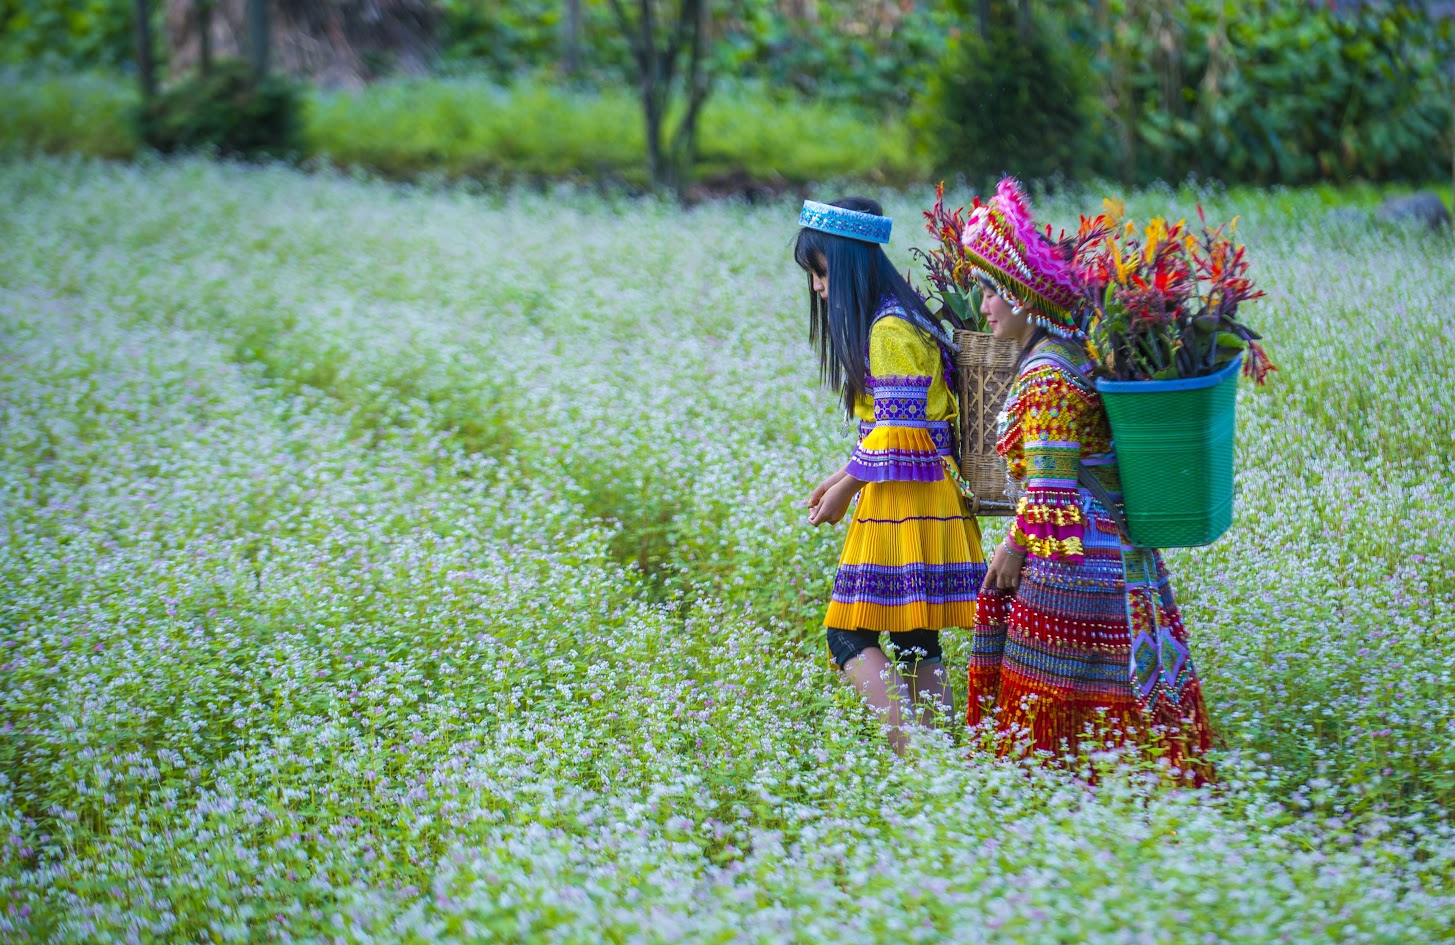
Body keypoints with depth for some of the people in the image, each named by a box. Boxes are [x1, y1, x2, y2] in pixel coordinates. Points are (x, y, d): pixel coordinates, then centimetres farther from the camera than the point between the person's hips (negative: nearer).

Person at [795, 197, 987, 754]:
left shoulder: (889, 331, -14)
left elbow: (898, 432, -18)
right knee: (916, 641, 9)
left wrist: (848, 487, -9)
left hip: (905, 500, -10)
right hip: (915, 502, 10)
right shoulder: (891, 321, 17)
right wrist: (845, 477, 17)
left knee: (849, 632, -9)